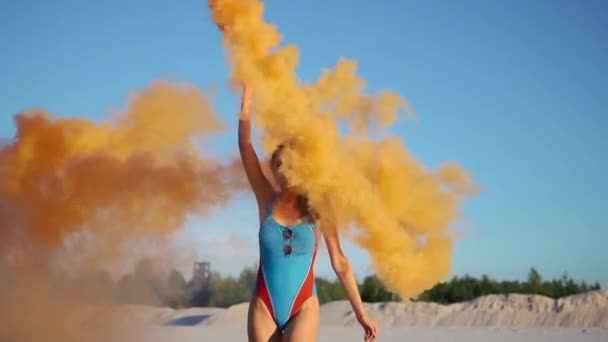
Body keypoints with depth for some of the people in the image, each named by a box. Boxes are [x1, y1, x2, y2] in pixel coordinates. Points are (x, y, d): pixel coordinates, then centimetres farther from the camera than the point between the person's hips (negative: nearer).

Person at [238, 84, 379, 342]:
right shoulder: (267, 202, 4)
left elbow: (340, 263, 5)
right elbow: (245, 145, -1)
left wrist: (361, 313, 3)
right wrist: (247, 89, -3)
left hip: (304, 308, -2)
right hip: (263, 307, 2)